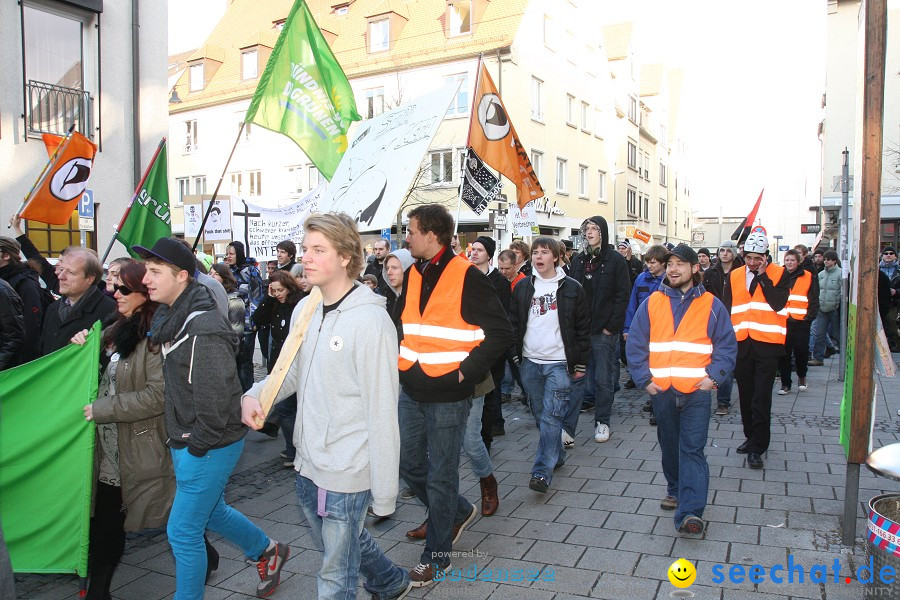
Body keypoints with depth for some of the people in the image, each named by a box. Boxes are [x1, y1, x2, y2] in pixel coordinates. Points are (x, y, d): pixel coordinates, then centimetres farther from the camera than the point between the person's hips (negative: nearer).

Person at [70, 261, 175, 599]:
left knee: (175, 519, 10)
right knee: (105, 520, 13)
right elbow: (103, 377, 21)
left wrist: (102, 409, -19)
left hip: (142, 446, -8)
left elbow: (158, 394, -24)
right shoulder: (117, 330, 10)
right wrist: (85, 349, 3)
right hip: (109, 446, 8)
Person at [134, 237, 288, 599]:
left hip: (208, 447, -10)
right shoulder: (177, 319, 7)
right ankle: (267, 552, 45)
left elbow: (215, 396, -26)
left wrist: (198, 445, -16)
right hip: (186, 442, 10)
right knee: (211, 511, 25)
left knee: (183, 531, 3)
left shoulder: (203, 329, -24)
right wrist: (179, 440, 14)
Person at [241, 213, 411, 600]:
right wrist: (254, 395, -7)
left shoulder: (370, 319, -20)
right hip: (308, 467, 8)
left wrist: (384, 495, -16)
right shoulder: (305, 310, 3)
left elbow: (382, 414, -19)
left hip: (346, 473, -8)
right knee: (341, 547, 28)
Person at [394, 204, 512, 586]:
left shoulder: (467, 277, -13)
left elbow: (501, 332, -13)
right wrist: (401, 360, 10)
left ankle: (437, 554, 24)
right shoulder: (413, 275, 8)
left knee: (440, 476, 5)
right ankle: (458, 512, 39)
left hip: (447, 396, -7)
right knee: (409, 464, 16)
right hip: (411, 392, 7)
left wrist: (467, 370, -16)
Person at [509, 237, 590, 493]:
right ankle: (557, 455, 32)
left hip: (560, 363, -4)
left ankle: (542, 472, -7)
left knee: (551, 416, -9)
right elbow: (514, 323, 13)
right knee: (540, 415, 13)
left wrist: (581, 363, -1)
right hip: (530, 362, 4)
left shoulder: (572, 288, -1)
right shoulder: (522, 288, 8)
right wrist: (516, 355, 6)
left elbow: (583, 328, 1)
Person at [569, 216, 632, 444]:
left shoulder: (615, 260, -3)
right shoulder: (578, 260, 10)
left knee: (604, 380, 7)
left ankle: (602, 422, 22)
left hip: (604, 331, -3)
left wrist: (611, 327, -11)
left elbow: (623, 296, -7)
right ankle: (567, 426, 4)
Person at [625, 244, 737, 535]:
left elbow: (727, 345, 5)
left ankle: (690, 512, -8)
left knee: (692, 449, -7)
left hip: (696, 391, -3)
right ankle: (675, 491, 36)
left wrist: (713, 376, -8)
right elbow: (635, 345, 6)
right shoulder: (651, 304, 5)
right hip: (661, 391, 3)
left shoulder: (711, 305, 2)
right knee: (669, 445, 17)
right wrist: (645, 379, -2)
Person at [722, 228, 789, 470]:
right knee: (746, 394, 14)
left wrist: (763, 276, -14)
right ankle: (752, 437, 30)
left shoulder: (778, 274, -1)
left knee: (761, 396, -6)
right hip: (741, 343, 4)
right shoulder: (734, 276, 9)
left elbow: (778, 303, -16)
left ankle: (757, 448, -1)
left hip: (767, 343, -4)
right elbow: (726, 308, 13)